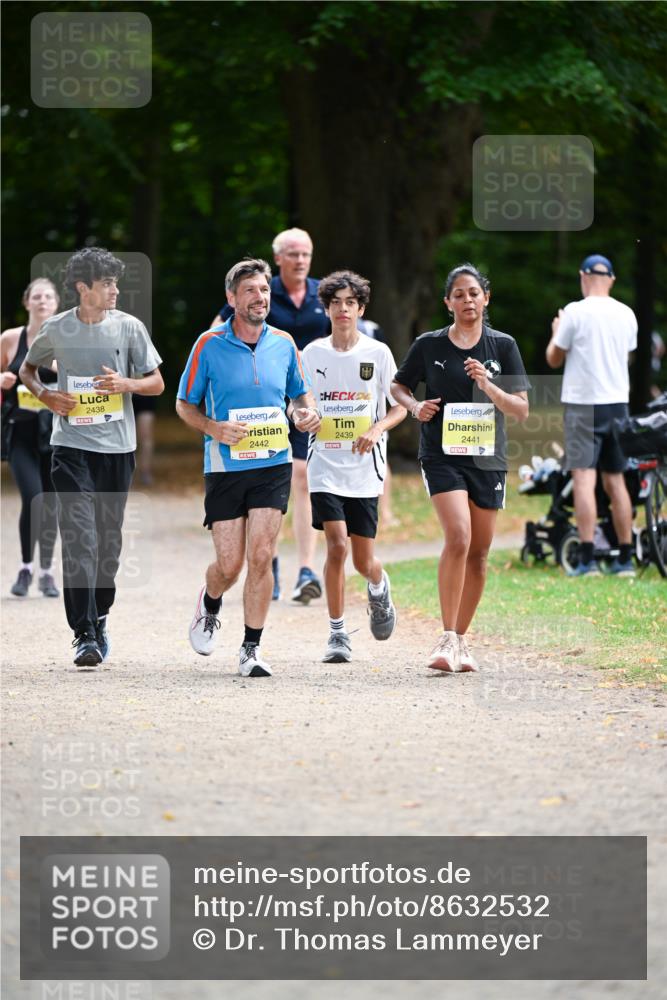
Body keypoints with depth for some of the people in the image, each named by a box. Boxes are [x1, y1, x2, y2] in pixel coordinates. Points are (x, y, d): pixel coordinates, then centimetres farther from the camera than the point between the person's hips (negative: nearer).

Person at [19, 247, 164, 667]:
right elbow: (27, 368, 17)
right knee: (79, 537, -12)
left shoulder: (129, 327, 0)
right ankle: (84, 635, -16)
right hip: (72, 446, -2)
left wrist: (125, 384, -15)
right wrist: (45, 394, -3)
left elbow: (157, 383, 5)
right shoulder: (57, 329, 0)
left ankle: (100, 617, 31)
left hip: (118, 446, 2)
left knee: (109, 538, 11)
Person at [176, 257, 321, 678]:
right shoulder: (209, 345, -5)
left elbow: (301, 391, 19)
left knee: (261, 557, -8)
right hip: (225, 466, -2)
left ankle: (251, 648, 2)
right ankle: (209, 606, 35)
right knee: (229, 565, -1)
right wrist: (214, 427, -16)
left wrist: (309, 411, -3)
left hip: (274, 464, 2)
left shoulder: (284, 343, 4)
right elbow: (184, 404, 3)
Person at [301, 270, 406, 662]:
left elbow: (400, 408, 4)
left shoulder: (377, 353, 0)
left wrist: (377, 430, -15)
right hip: (325, 465, 0)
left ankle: (379, 590, 40)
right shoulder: (312, 353, 4)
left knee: (364, 559, 2)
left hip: (365, 469, 0)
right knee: (337, 545, -15)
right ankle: (338, 634, -4)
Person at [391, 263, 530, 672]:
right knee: (458, 538, -21)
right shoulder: (429, 345, 1)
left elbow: (522, 410, 0)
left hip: (488, 458, 3)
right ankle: (447, 639, -17)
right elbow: (399, 386, 16)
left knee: (479, 553, 7)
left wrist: (487, 386, -16)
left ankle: (461, 639, 21)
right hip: (442, 455, -3)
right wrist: (415, 406, -5)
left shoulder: (503, 346, 3)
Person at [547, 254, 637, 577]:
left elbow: (554, 359, -1)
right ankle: (625, 559, 12)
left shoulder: (575, 312, -9)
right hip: (618, 403, 5)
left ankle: (587, 559, -17)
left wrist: (556, 331, 19)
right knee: (615, 481, 11)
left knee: (584, 478, -9)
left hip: (583, 404, -5)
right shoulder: (626, 314, 6)